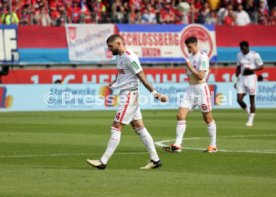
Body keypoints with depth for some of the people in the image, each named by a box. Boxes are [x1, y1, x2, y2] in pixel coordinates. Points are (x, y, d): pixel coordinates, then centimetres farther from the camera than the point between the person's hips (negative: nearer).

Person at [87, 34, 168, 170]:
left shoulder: (130, 58, -17)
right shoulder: (120, 57, 12)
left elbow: (142, 77, -18)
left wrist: (155, 94, -18)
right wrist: (113, 84, 8)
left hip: (129, 95, -10)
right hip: (125, 95, 10)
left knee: (116, 127, -8)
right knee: (139, 127, 9)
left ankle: (103, 162, -7)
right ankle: (155, 160, 12)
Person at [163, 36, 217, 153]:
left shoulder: (202, 57, -13)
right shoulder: (191, 56, 13)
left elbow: (200, 76, -19)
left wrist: (190, 67, -12)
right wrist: (188, 70, 5)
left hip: (201, 89, -8)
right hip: (190, 89, 8)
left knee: (207, 118, 4)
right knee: (180, 115, -4)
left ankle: (213, 145, 15)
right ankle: (177, 145, -7)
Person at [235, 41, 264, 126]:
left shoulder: (254, 55, -7)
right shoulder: (239, 55, 9)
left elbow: (261, 66, -4)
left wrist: (251, 69, -19)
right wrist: (237, 79, 15)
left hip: (251, 77, -5)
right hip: (242, 78, 5)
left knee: (252, 100, -2)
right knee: (239, 99, -5)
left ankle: (250, 120, 5)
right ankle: (248, 113, 18)